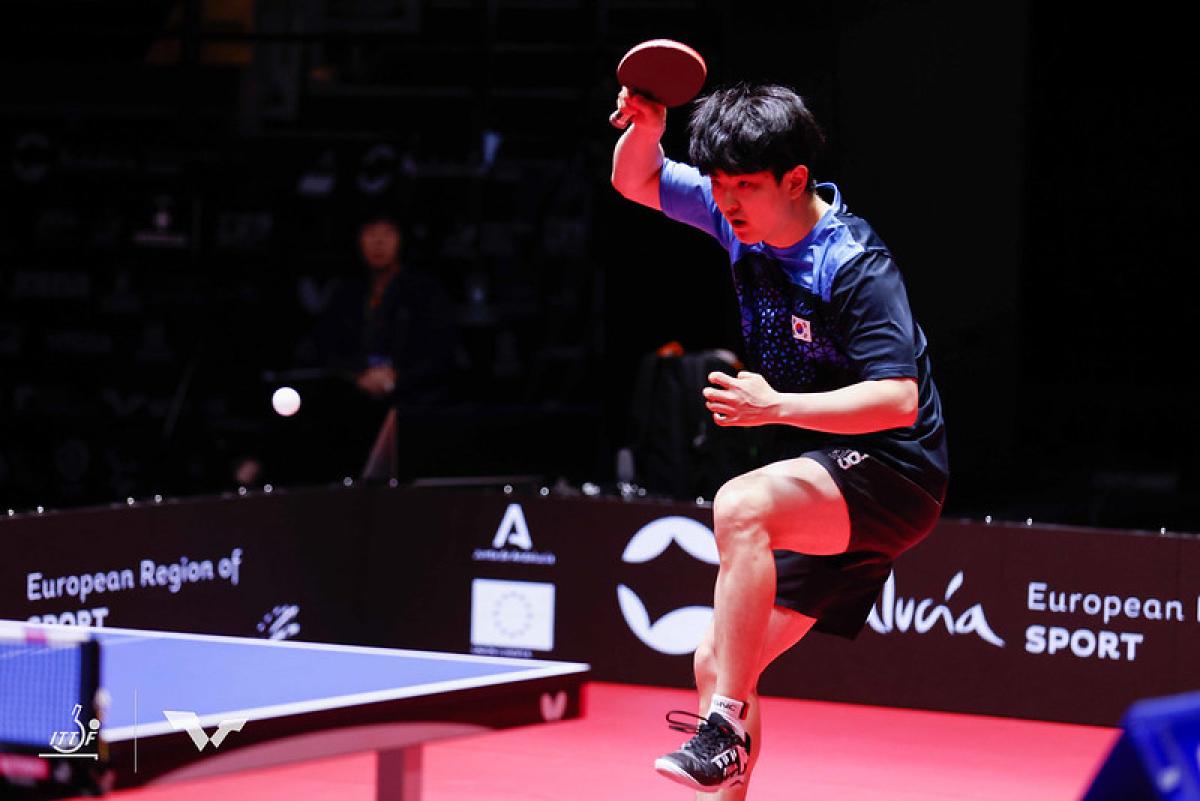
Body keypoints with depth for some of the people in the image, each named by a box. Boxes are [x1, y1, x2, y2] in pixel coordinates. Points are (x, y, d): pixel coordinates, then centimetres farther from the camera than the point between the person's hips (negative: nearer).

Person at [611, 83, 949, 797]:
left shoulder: (855, 265, -20)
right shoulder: (742, 216, 2)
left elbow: (897, 399, -25)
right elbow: (637, 182, 14)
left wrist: (774, 405, -30)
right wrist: (646, 126, -9)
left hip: (890, 475, -9)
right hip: (819, 484, 9)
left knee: (740, 505, -36)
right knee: (717, 661, 3)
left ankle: (726, 733, -35)